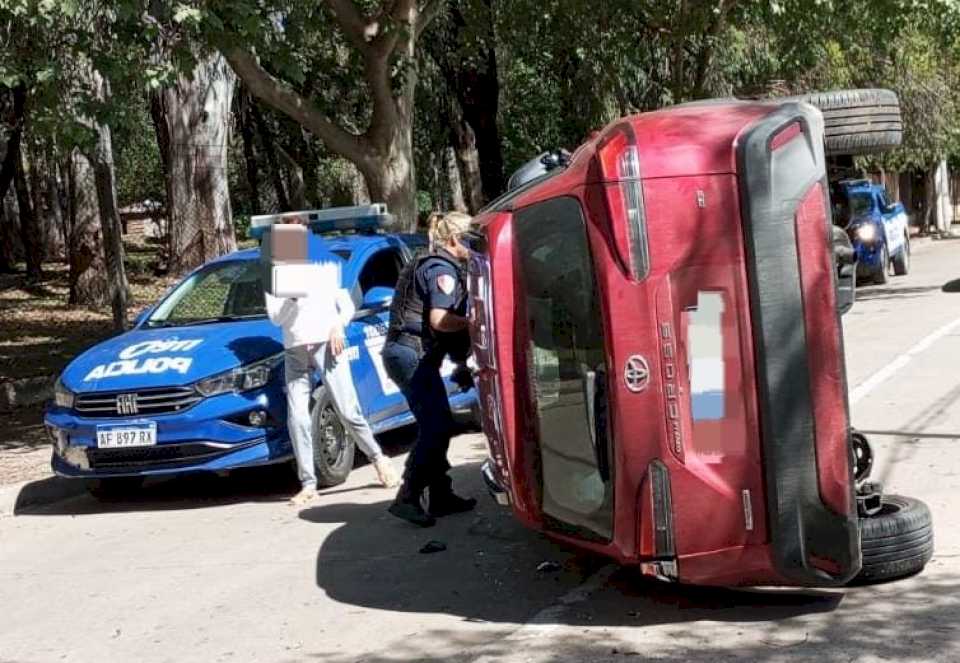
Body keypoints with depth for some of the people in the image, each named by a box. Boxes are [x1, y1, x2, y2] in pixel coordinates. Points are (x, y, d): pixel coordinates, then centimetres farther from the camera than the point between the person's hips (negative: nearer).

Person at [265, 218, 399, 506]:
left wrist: (338, 325, -7)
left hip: (327, 345, -1)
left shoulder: (327, 266, 13)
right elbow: (276, 317, -1)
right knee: (297, 418, -4)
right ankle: (308, 483, 2)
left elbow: (347, 305, 12)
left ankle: (378, 458, 14)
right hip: (295, 351, 1)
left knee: (348, 410, -6)